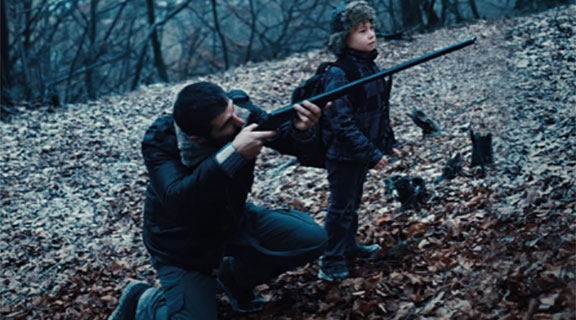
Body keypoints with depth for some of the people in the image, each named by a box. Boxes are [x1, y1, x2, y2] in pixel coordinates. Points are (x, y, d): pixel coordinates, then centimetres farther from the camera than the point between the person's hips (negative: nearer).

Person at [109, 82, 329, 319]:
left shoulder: (240, 108, -21)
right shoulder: (160, 142, -31)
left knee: (312, 237, -7)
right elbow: (176, 200, -45)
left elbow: (287, 139, -12)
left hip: (234, 220, 5)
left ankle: (236, 276, 16)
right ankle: (140, 301, 13)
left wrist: (300, 128, -38)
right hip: (184, 246, -5)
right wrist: (233, 153, -52)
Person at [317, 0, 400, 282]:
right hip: (343, 154, -8)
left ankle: (348, 246, 39)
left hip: (363, 151, 8)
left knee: (353, 203, 23)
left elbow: (381, 109, 13)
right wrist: (371, 155, -25)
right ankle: (331, 263, 15)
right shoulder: (339, 75, -24)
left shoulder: (369, 66, 3)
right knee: (341, 208, 3)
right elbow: (342, 123, -27)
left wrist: (388, 143, 11)